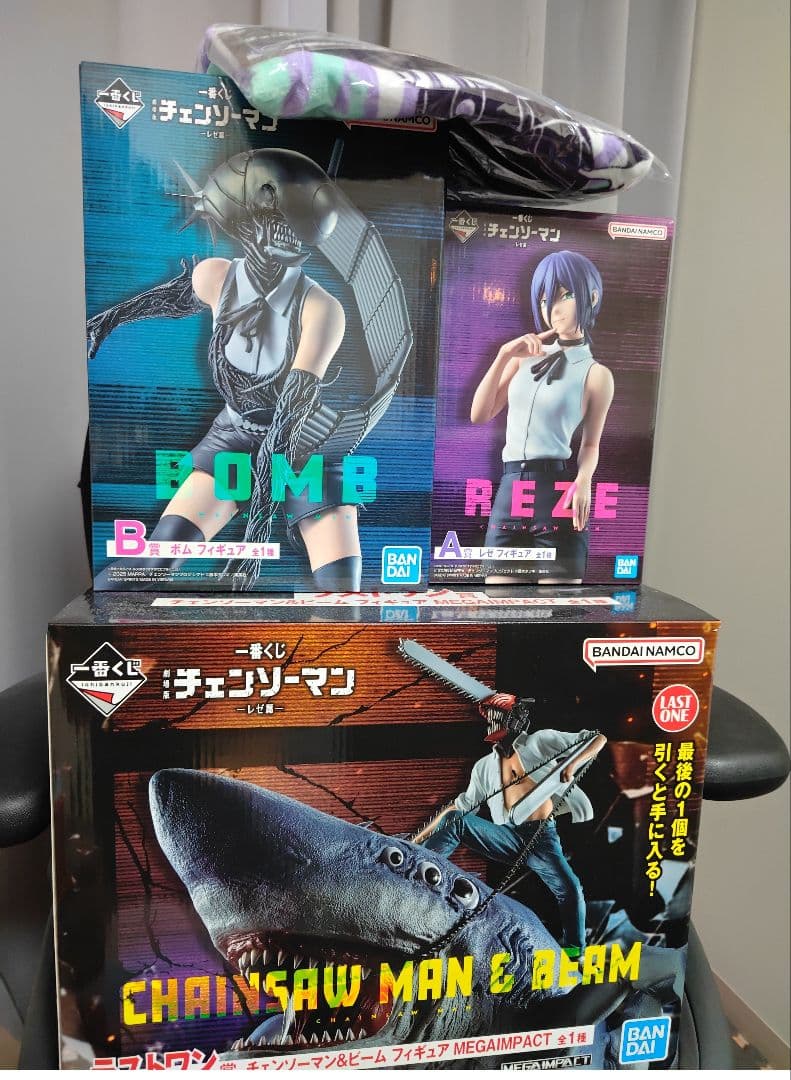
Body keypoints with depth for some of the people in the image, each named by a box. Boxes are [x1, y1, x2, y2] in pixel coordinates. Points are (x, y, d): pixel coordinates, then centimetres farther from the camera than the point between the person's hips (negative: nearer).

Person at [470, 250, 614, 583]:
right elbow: (479, 415, 10)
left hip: (559, 490, -3)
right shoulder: (526, 356, 14)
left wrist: (584, 481, -14)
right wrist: (503, 356, 2)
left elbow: (590, 443, 7)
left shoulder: (596, 374, 3)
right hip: (510, 490, 4)